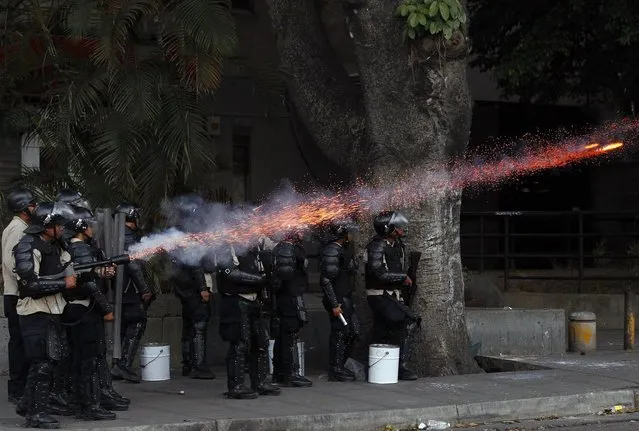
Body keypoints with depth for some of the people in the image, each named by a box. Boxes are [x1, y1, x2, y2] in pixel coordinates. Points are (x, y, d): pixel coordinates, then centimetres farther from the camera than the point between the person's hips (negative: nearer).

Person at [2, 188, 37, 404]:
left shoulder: (20, 228, 16)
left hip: (19, 295, 10)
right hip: (19, 297, -10)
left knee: (21, 343, 12)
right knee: (20, 343, -5)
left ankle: (19, 389, 17)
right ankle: (18, 390, -1)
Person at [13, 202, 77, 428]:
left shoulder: (54, 246, 11)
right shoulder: (28, 247, -16)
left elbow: (68, 271, 19)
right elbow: (31, 285, -22)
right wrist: (64, 284, -17)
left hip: (53, 311, 9)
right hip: (35, 313, -9)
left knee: (51, 360, 14)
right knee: (42, 363, -7)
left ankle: (29, 404, 27)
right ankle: (36, 413, 0)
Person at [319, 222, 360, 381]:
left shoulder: (345, 249, 13)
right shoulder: (331, 251, -18)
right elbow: (326, 280, -21)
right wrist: (334, 304, -22)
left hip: (347, 298, 10)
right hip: (337, 298, -10)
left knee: (354, 331, 12)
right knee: (340, 333, -3)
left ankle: (339, 366, 23)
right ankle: (336, 371, 6)